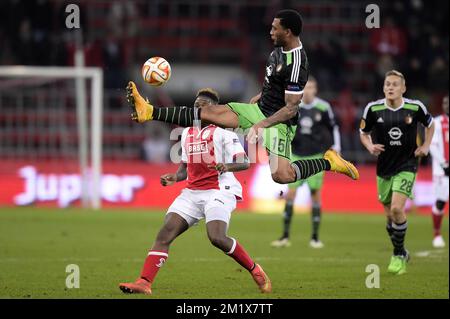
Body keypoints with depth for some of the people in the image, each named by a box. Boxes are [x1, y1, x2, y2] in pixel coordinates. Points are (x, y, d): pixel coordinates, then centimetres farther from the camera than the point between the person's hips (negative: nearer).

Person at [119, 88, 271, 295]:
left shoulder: (223, 131, -1)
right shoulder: (187, 133, 19)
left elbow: (244, 163, -9)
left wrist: (227, 166, -30)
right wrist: (174, 177, 6)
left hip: (219, 191, -6)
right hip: (192, 192, 6)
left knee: (217, 238, -25)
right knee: (165, 233, -11)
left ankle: (255, 271, -3)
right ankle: (144, 283, -17)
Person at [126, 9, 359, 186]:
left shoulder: (296, 64, -24)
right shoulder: (280, 49, 5)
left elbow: (291, 109, -24)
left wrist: (261, 124, -25)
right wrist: (254, 101, 27)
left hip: (279, 122, -9)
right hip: (261, 108, 9)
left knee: (281, 175, -24)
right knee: (210, 112, -3)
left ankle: (329, 162, -2)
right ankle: (149, 112, -6)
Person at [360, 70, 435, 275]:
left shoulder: (415, 108, -8)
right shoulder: (373, 109, -6)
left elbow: (430, 125, 12)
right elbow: (363, 133, 8)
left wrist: (426, 146, -1)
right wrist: (370, 146, -12)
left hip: (406, 166, -3)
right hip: (384, 168, 3)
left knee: (397, 209, -19)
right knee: (390, 215, 9)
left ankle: (398, 256, -2)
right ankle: (401, 254, 32)